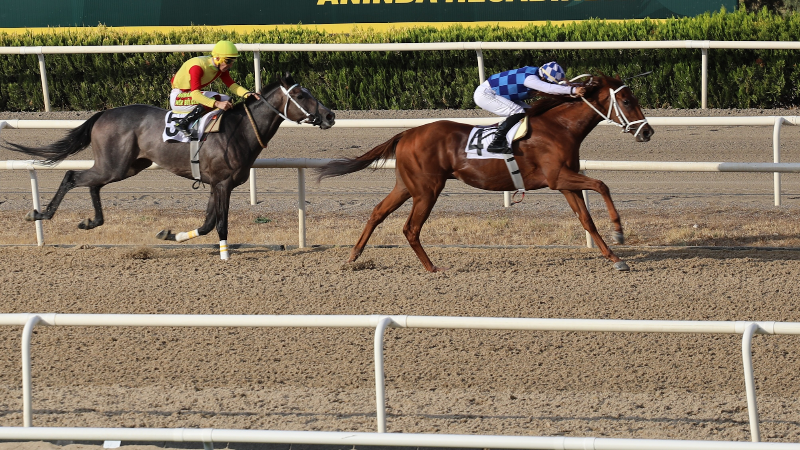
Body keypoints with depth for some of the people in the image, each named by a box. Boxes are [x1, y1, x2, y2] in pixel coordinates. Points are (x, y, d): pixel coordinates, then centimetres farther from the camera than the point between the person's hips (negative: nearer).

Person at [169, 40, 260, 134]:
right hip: (177, 98, -9)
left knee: (226, 100, -1)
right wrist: (217, 104, -50)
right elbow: (195, 93, -39)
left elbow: (232, 85, -6)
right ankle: (182, 123, -27)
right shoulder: (198, 67, -30)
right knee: (213, 98, -30)